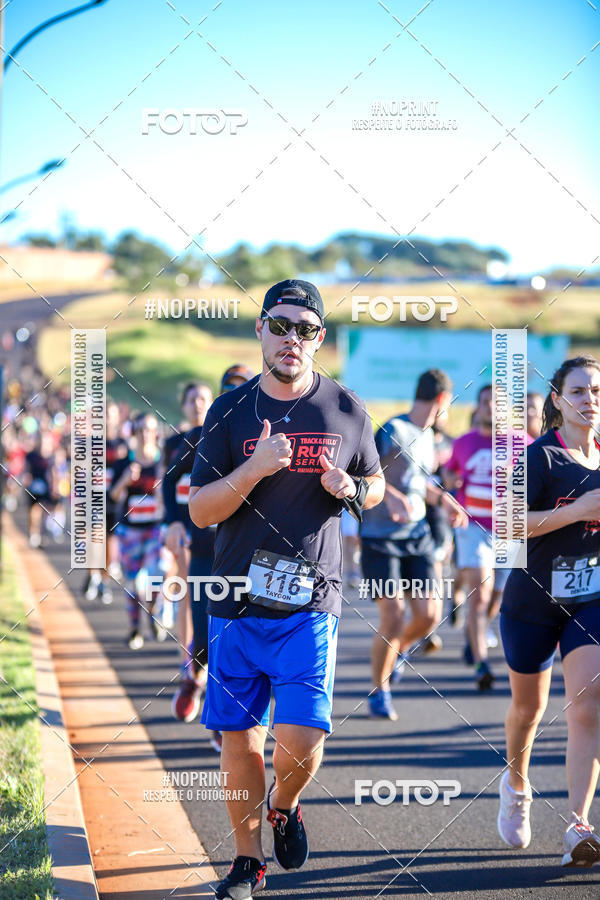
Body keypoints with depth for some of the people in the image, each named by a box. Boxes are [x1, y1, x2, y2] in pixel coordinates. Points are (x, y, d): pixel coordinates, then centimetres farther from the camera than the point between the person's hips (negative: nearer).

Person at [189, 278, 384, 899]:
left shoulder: (347, 412, 5)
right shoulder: (230, 412, 3)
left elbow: (375, 485, 19)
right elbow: (199, 512, -1)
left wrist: (352, 491, -5)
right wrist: (254, 469, -17)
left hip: (309, 602, -1)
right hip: (236, 601, 1)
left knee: (300, 738, -11)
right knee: (237, 734, 5)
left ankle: (284, 805, 23)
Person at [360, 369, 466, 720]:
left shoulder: (426, 435, 12)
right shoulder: (393, 431, -13)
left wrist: (444, 499, 15)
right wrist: (390, 495, -33)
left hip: (418, 536, 7)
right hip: (381, 538, -7)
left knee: (429, 615, -3)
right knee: (394, 618, -11)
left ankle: (398, 651, 29)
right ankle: (380, 691, 10)